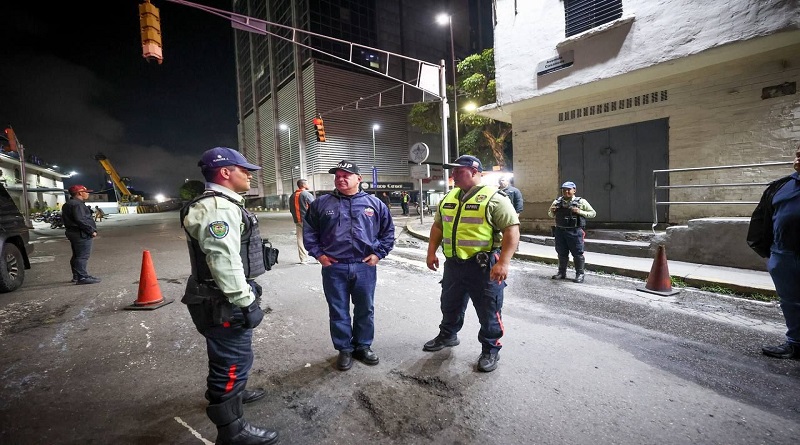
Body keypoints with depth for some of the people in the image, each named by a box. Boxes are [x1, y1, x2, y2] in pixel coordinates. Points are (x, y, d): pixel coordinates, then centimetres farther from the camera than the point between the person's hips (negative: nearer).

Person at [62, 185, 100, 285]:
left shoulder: (68, 204, 19)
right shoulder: (77, 204, -17)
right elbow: (81, 220, -25)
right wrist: (92, 231, -16)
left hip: (73, 233, 11)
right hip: (82, 234, -11)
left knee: (77, 256, 16)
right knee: (83, 256, -9)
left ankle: (76, 276, 24)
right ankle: (83, 277, -9)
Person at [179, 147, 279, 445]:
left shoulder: (222, 204, 14)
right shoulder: (218, 208, -22)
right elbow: (224, 263, -29)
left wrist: (245, 296, 25)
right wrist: (246, 302, -23)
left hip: (223, 297, 11)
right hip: (224, 301, -11)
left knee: (226, 355, 28)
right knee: (234, 360, 1)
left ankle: (226, 393, 50)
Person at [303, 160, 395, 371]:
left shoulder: (374, 203, 2)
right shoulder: (321, 203, 3)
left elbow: (388, 231, 9)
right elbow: (309, 231, 9)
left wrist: (379, 253, 0)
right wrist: (318, 253, 0)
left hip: (364, 267, 0)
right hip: (334, 268, 0)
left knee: (365, 310, 13)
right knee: (338, 312, 10)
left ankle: (363, 346, 32)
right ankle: (344, 349, 28)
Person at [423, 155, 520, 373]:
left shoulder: (494, 198, -12)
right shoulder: (448, 198, 9)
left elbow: (512, 230, -17)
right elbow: (437, 226, 17)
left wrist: (503, 262, -24)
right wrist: (431, 252, 10)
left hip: (484, 266, -6)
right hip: (453, 263, 7)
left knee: (488, 311, 7)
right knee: (450, 304, 22)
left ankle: (491, 350, 25)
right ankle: (447, 335, 43)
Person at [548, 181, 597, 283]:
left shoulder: (581, 201, -1)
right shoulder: (557, 202, 9)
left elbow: (593, 213, 2)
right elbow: (551, 215, 22)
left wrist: (580, 212, -13)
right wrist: (551, 211, -2)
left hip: (575, 232, -4)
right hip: (560, 231, 4)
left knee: (577, 254, 0)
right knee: (562, 254, 12)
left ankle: (580, 274, 11)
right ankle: (561, 273, 24)